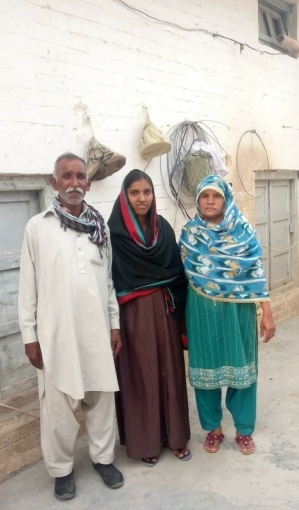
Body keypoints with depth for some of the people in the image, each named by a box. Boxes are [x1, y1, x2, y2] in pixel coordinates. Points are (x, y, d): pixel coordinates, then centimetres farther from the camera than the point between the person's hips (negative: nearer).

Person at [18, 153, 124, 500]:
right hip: (56, 333, -3)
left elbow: (108, 280, 10)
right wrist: (29, 335, -4)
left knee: (101, 398, 13)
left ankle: (103, 457, 33)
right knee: (58, 405, 7)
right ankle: (61, 469, 27)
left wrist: (115, 324, 9)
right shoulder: (37, 227, -4)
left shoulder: (99, 227, 6)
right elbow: (28, 286, -2)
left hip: (97, 331, 3)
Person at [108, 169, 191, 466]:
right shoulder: (114, 232, -9)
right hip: (133, 313, -4)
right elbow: (109, 279, -10)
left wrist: (178, 308, 3)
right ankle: (145, 441, 23)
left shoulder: (163, 227, 4)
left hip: (164, 310, 4)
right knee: (141, 374, 6)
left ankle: (175, 435, 28)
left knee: (170, 371, 12)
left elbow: (177, 271, 8)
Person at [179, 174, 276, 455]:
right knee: (206, 368, 10)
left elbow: (256, 271, -5)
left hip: (238, 310, 0)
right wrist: (182, 314, 4)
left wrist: (267, 313, -8)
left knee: (241, 367, 9)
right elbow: (184, 273, 5)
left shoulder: (243, 229, -4)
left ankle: (244, 430, 28)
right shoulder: (190, 233, -1)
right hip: (203, 311, 1)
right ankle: (213, 428, 29)